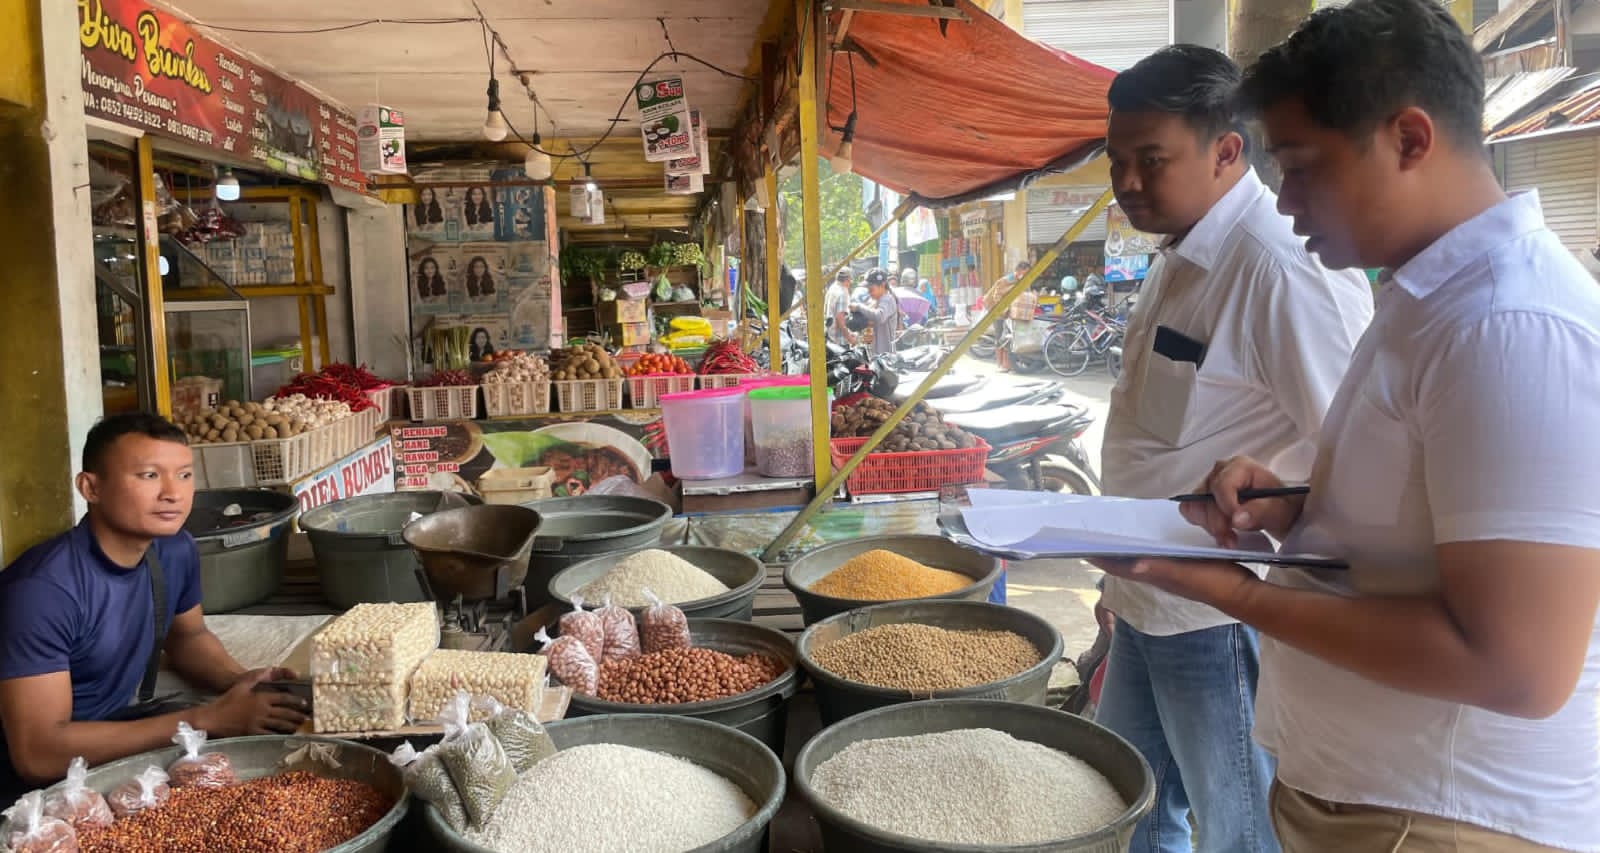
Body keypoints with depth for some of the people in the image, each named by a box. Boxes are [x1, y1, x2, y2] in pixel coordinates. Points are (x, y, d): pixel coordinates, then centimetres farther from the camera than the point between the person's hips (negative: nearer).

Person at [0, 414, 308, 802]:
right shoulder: (44, 589, -28)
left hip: (123, 724, 7)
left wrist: (240, 682, -8)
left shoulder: (176, 549, -6)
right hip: (43, 785, -7)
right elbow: (37, 755, -30)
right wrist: (205, 720, -28)